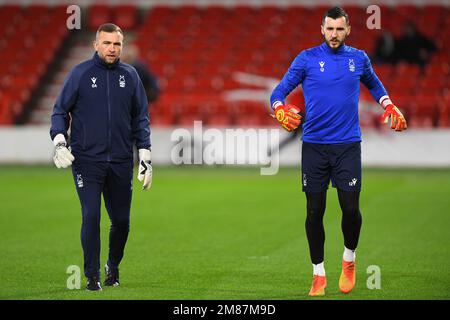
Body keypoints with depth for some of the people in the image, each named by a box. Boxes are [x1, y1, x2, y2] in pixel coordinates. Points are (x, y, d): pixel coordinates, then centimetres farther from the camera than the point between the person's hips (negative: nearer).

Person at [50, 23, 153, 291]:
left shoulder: (130, 76, 8)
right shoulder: (80, 74, 1)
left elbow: (141, 118, 12)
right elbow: (60, 111, 5)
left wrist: (145, 155, 6)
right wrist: (59, 142, -10)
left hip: (121, 161, 3)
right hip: (87, 159, -3)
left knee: (122, 220, 7)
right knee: (91, 217, -10)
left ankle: (113, 267, 31)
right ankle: (93, 276, 0)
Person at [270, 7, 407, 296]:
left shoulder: (359, 58, 7)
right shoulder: (307, 58, 0)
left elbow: (374, 84, 28)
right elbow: (280, 91, 0)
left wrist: (390, 106, 15)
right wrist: (280, 110, -21)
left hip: (348, 145, 1)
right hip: (314, 145, -1)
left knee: (350, 208, -6)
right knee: (315, 211, 2)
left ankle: (349, 260, 21)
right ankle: (319, 275, 14)